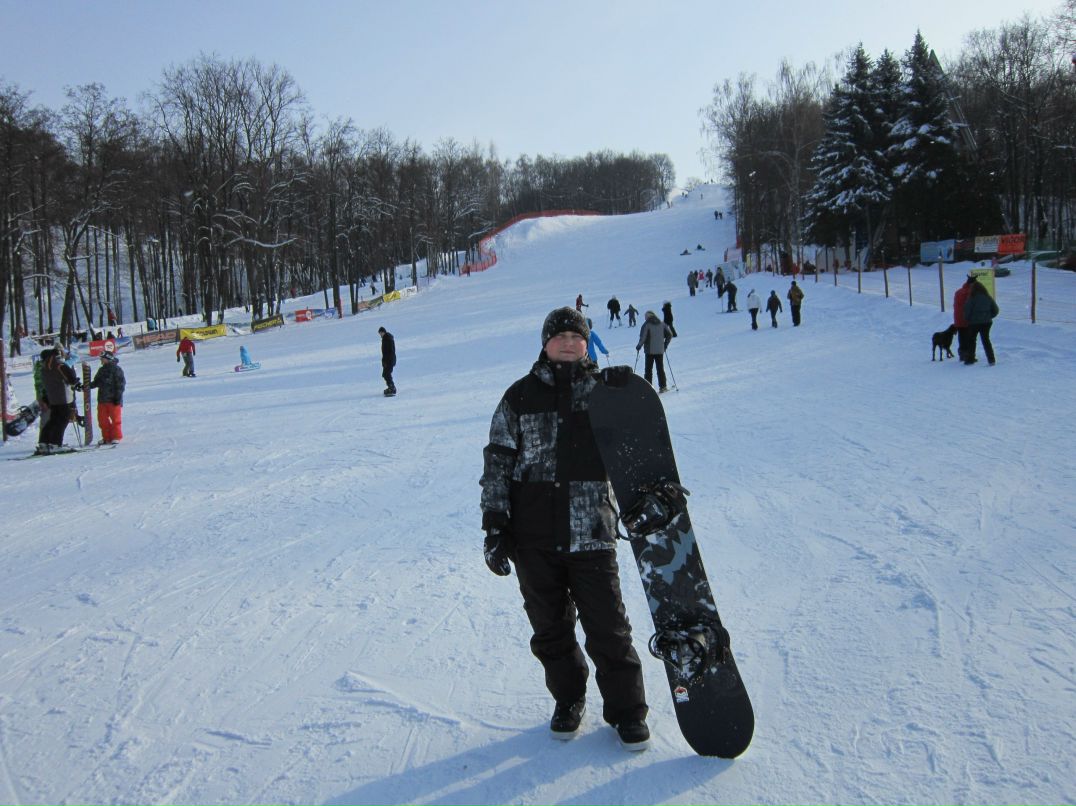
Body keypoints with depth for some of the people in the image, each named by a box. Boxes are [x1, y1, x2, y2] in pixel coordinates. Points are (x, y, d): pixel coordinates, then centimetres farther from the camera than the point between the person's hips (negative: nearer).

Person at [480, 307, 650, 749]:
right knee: (550, 626, 13)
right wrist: (494, 526, -2)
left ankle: (626, 708, 19)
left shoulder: (603, 388, 5)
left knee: (607, 627, 0)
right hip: (533, 534, 1)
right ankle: (567, 697, 34)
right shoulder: (521, 395, 5)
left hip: (590, 530, -1)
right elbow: (497, 462, 5)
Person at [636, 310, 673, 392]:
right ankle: (662, 386, 10)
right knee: (660, 369, 10)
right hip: (660, 350, 4)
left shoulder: (646, 324, -8)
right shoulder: (662, 324, 6)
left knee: (648, 369, 2)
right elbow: (670, 334, 8)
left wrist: (639, 346, 0)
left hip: (650, 350, -4)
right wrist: (665, 345, 19)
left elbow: (643, 337, -14)